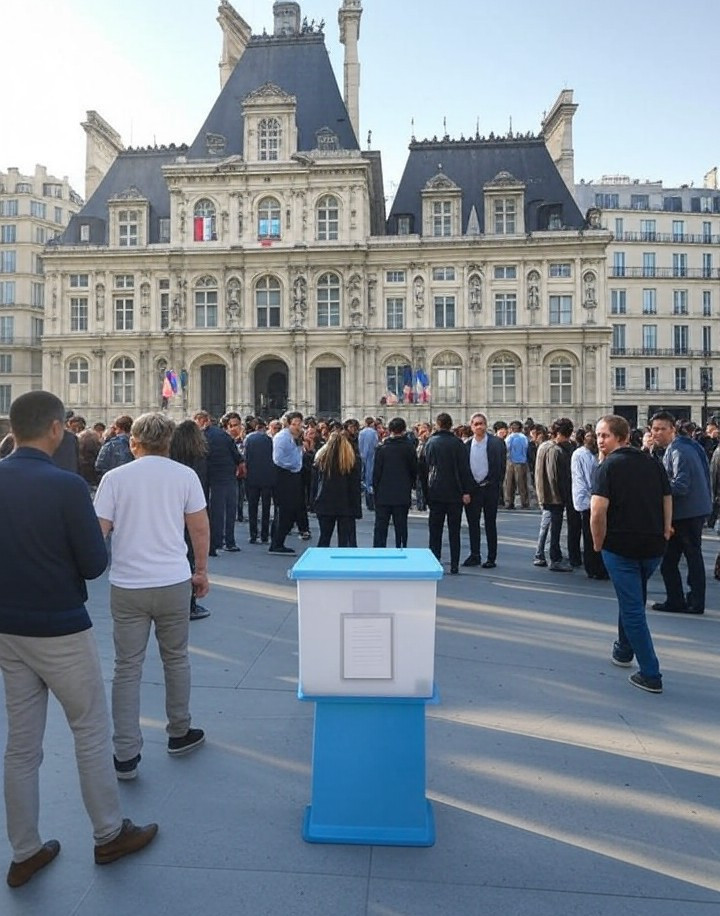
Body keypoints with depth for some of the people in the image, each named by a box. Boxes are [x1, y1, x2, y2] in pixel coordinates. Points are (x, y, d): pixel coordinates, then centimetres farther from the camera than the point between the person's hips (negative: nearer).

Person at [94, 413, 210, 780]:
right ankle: (179, 733, 32)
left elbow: (98, 531, -5)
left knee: (127, 668, 9)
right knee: (176, 659, 18)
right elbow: (200, 528, 1)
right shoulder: (185, 475, -2)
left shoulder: (114, 478, -3)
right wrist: (201, 571, 12)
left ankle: (126, 755, 13)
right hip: (174, 583, 1)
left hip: (127, 585, 0)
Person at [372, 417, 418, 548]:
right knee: (401, 527, 7)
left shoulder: (381, 448, -5)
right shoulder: (409, 448, -4)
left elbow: (376, 472, -4)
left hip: (383, 495, 0)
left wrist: (375, 489, 7)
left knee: (380, 527, 7)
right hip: (403, 496, 0)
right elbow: (414, 471, 2)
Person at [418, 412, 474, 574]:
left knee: (434, 530, 7)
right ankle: (454, 566, 6)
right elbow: (465, 468, -9)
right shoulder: (457, 443, -5)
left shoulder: (429, 443, 5)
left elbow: (421, 468, 9)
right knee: (454, 531, 5)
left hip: (434, 493, 2)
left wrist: (426, 491, 15)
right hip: (454, 493, -2)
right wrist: (466, 491, -7)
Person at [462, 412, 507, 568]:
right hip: (472, 489, 3)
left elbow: (501, 466, -3)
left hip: (490, 488, -3)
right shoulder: (467, 445, 5)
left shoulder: (496, 443, -3)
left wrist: (498, 486, -9)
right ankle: (475, 555, 19)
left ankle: (491, 558, 13)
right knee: (472, 523, 8)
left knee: (490, 524, 6)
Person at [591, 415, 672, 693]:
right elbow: (668, 501, 11)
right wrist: (663, 537, 17)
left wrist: (598, 544, -7)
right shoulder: (653, 463, 8)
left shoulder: (609, 465, -10)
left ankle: (651, 675, 6)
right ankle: (623, 651, 41)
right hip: (653, 546, 6)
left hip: (620, 546, -6)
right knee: (633, 600, 26)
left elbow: (598, 511, -20)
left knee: (632, 607, 3)